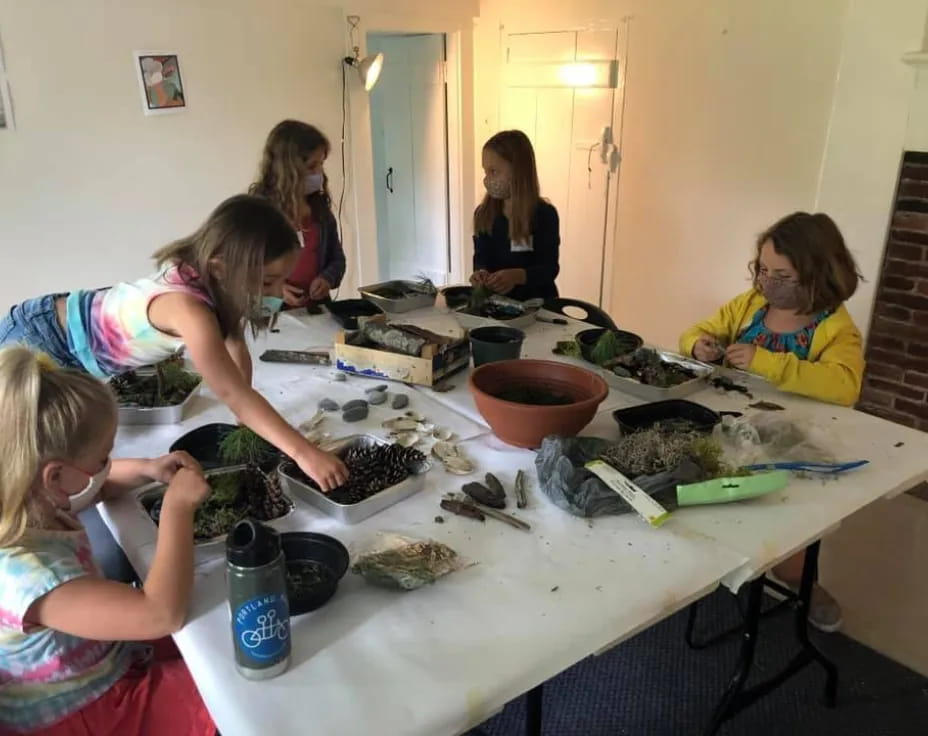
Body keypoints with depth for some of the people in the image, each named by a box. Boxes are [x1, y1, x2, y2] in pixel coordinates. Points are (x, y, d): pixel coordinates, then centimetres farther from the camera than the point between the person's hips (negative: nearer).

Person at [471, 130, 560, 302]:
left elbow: (549, 268, -12)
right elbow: (481, 257, 2)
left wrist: (518, 276, -30)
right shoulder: (483, 214, 4)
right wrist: (482, 273, -21)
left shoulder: (545, 214, -8)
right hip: (497, 301, 3)